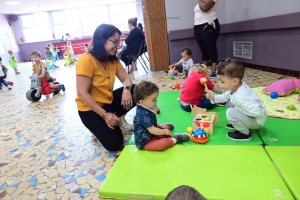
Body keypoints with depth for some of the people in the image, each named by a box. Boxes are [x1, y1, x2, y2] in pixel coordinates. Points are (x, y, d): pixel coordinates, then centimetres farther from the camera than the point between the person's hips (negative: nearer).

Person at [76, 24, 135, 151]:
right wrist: (104, 115, -27)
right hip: (90, 109, -7)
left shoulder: (113, 59, -1)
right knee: (114, 143, -18)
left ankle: (118, 118, 8)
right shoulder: (86, 60, -23)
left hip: (109, 101, 7)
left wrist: (126, 90, -28)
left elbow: (126, 78, -3)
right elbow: (82, 93, -25)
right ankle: (99, 125, 13)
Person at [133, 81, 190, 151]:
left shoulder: (146, 109, 0)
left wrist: (159, 125, 12)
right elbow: (152, 130, -28)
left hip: (151, 135, 11)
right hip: (145, 142, -11)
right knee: (163, 143, -25)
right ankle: (175, 139, -6)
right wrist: (164, 131, -15)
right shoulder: (144, 115, -32)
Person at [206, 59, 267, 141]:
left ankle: (246, 134, -7)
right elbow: (226, 96, 8)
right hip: (249, 115, 9)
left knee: (231, 112, -29)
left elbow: (257, 112, -38)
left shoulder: (241, 98, -38)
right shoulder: (235, 87, -9)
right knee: (229, 102, 13)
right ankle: (238, 124, 19)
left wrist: (236, 108, -28)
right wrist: (214, 98, -8)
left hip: (256, 120, -9)